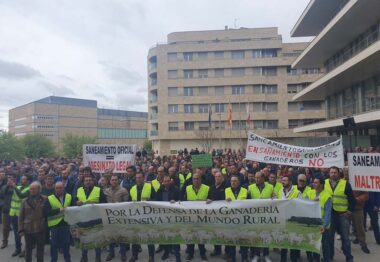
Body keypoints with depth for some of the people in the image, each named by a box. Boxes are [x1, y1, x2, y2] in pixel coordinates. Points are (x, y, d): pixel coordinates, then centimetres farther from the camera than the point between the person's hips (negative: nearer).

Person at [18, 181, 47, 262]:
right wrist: (21, 229, -2)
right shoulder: (25, 201, 2)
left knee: (40, 250, 10)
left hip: (40, 229, -2)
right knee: (28, 250, 14)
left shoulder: (45, 199, -4)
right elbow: (21, 216, 3)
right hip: (28, 230, 2)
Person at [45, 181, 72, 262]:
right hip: (55, 224, -2)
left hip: (66, 223, 2)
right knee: (54, 244, 10)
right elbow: (47, 212, -14)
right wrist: (59, 210, -24)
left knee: (66, 243, 13)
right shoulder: (50, 198, -5)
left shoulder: (69, 197, 2)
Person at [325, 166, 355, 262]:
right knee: (329, 236, 10)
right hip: (329, 214, 2)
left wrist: (350, 211, -5)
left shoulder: (345, 183, -3)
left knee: (345, 237, 7)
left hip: (343, 214, -2)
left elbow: (351, 198, -1)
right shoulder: (324, 183, 3)